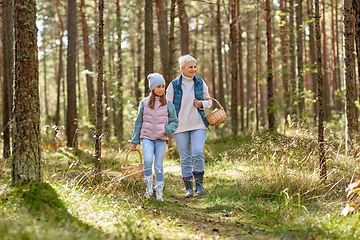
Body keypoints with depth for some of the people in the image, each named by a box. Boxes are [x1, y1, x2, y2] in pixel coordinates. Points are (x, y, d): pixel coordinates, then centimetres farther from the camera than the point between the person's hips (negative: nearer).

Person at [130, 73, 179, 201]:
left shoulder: (168, 104, 2)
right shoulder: (144, 103, 4)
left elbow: (174, 121, 5)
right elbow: (138, 122, 10)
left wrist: (168, 130, -16)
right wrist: (134, 141, 11)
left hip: (161, 139, 0)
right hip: (147, 137, 0)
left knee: (158, 165, 0)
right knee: (148, 160, -23)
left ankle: (159, 193, 13)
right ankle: (148, 185, -5)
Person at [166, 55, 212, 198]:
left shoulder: (200, 83, 5)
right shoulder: (174, 85, -1)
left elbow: (208, 101, 15)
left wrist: (202, 104, -8)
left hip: (198, 124, 1)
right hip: (180, 127, -1)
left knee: (198, 153, -15)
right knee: (185, 157, 2)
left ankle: (199, 185, -4)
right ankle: (188, 188, 9)